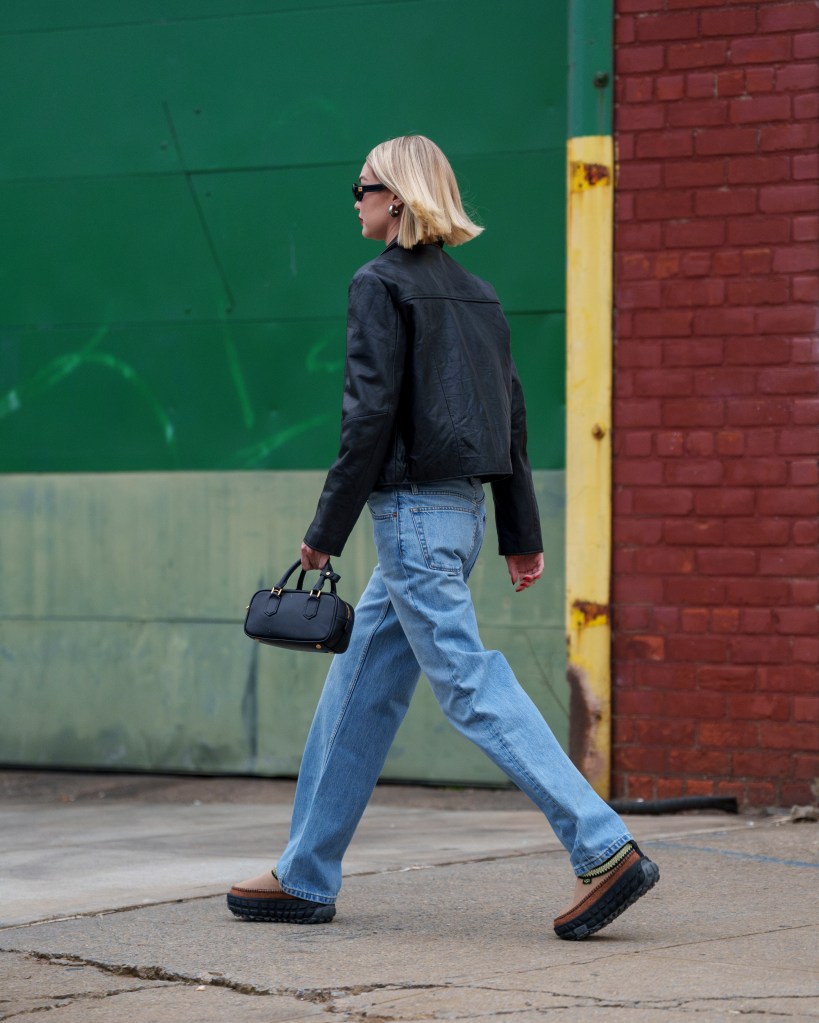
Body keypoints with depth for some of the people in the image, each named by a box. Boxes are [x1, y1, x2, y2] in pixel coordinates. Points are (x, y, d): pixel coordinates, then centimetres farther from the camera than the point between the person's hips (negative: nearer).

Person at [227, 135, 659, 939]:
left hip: (415, 510, -9)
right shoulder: (473, 291, 14)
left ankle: (605, 849, -17)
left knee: (470, 685, -10)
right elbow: (512, 412, 14)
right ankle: (305, 878, 18)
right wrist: (521, 534, 17)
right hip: (463, 508, 9)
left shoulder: (381, 284, -9)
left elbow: (371, 413, -16)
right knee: (358, 688, 13)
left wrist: (326, 531, -10)